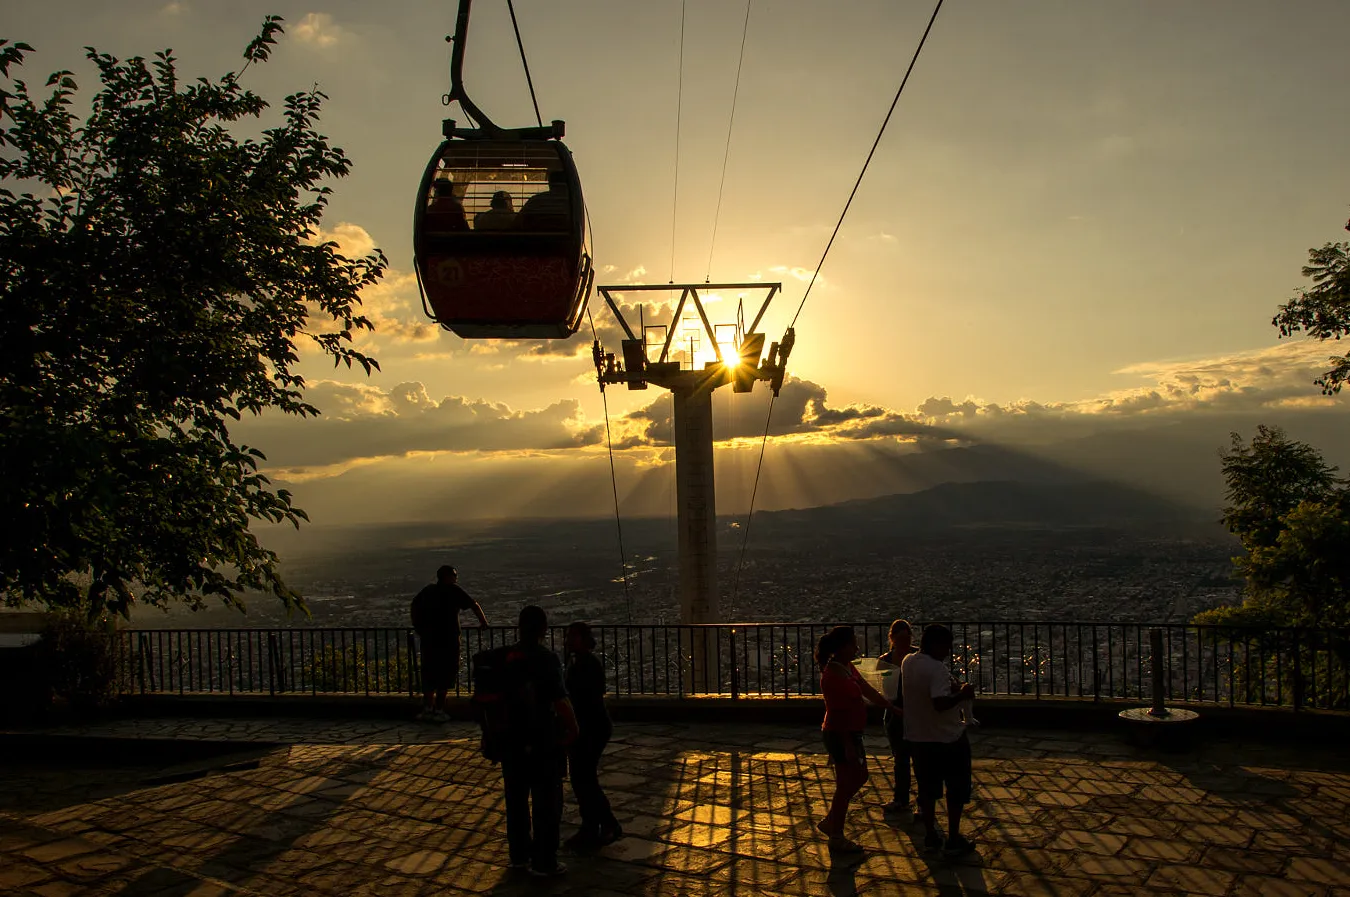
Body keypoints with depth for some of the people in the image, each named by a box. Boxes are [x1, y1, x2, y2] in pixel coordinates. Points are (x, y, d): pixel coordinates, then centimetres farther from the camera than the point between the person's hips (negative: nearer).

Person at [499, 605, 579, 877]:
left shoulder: (505, 658, -1)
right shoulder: (546, 659, -17)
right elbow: (560, 701, -20)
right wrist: (572, 729, -6)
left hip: (513, 740, 5)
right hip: (543, 742, -5)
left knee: (516, 799, 17)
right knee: (546, 803, 6)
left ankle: (519, 855, 27)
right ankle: (544, 862, 10)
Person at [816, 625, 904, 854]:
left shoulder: (848, 669, 7)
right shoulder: (832, 675, -23)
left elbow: (869, 692, 14)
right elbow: (836, 712, -23)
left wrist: (895, 709, 15)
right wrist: (847, 745, -22)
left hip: (851, 733, 10)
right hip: (839, 735, -10)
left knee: (859, 777, 19)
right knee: (846, 784, 1)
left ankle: (830, 822, 30)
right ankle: (837, 838, 16)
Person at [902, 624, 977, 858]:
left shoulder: (907, 662, 2)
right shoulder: (937, 668, -24)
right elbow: (940, 703, -34)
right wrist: (962, 694, -18)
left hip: (918, 738, 7)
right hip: (948, 739, -7)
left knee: (927, 789, 17)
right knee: (957, 791, 10)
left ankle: (930, 836, 24)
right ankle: (953, 840, 15)